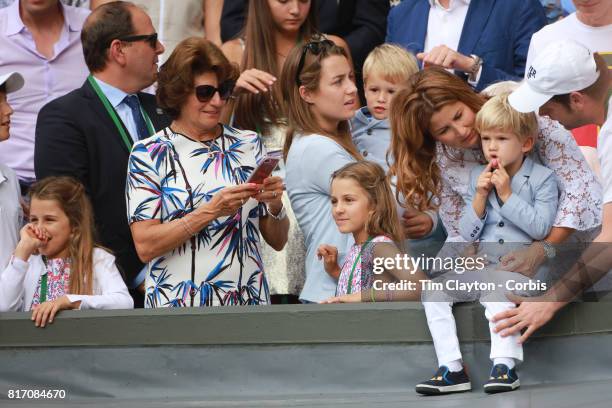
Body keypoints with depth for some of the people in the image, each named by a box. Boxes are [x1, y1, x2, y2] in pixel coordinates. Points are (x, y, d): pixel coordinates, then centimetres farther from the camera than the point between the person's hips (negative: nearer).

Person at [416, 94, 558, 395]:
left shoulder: (542, 178, 1)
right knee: (432, 291, -13)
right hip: (479, 266, 6)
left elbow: (540, 227, -13)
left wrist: (507, 194, -13)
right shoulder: (477, 177, 14)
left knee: (496, 293, -36)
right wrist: (480, 197, -5)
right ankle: (451, 369, -20)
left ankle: (504, 367, -38)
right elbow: (468, 234, 11)